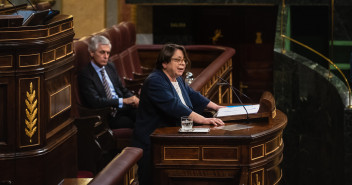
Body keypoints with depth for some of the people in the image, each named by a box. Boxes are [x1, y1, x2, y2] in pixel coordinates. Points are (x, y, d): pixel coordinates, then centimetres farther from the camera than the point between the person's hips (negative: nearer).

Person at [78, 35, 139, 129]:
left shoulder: (110, 67, 16)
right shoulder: (85, 74, -7)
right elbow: (95, 101, -18)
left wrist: (132, 99, -1)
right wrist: (124, 100, -19)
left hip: (122, 108, 6)